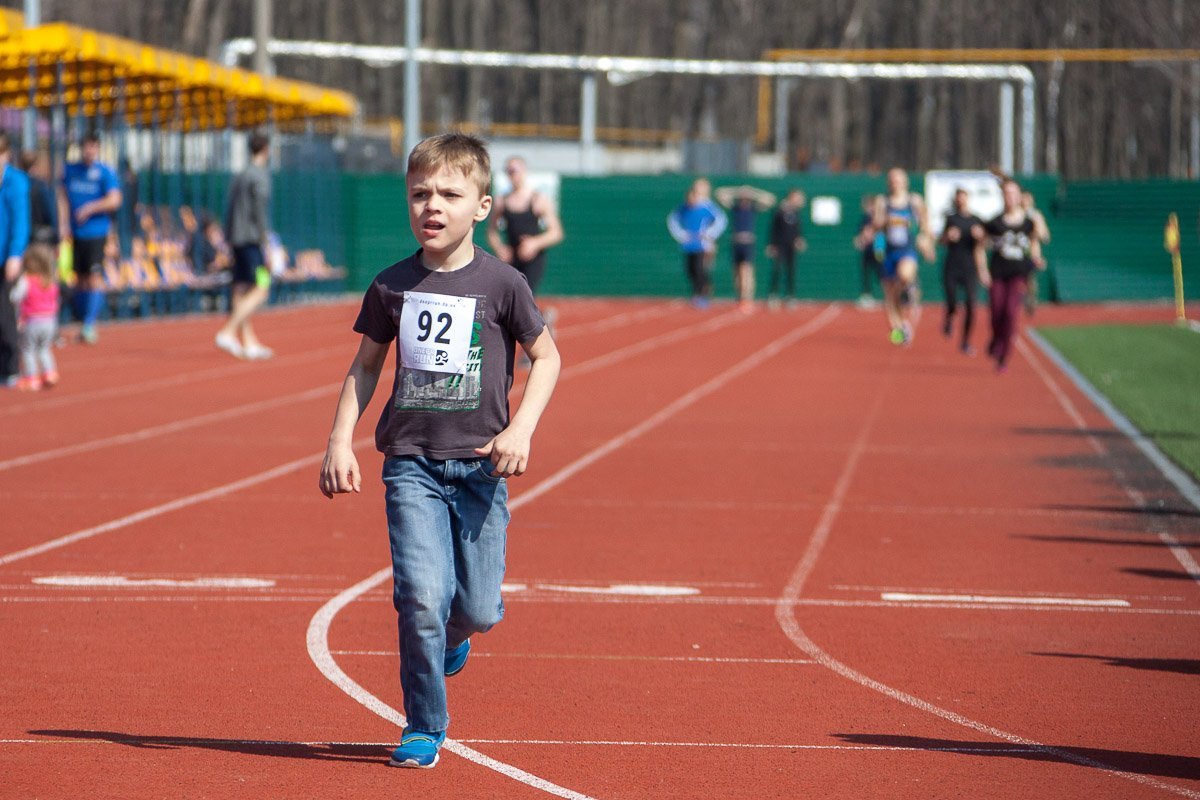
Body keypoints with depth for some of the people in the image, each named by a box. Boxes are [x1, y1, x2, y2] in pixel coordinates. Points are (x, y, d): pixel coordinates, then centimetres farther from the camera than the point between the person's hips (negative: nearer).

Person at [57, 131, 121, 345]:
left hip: (96, 232, -4)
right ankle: (84, 323, 16)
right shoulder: (70, 170, 9)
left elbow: (114, 200, -10)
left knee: (94, 275, -12)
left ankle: (90, 325, -12)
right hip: (75, 232, 4)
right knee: (80, 277, 7)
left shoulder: (105, 172, -3)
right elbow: (63, 197, 12)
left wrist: (90, 208, -18)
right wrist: (63, 224, 2)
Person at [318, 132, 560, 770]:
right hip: (411, 463, 1)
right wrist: (340, 442, 5)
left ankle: (450, 635, 38)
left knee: (478, 609, -1)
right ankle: (424, 729, 2)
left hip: (479, 464, -1)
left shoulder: (501, 283, -4)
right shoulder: (393, 286, 3)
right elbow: (366, 367, 13)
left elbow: (546, 357, 6)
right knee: (421, 597, -13)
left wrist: (520, 429, -7)